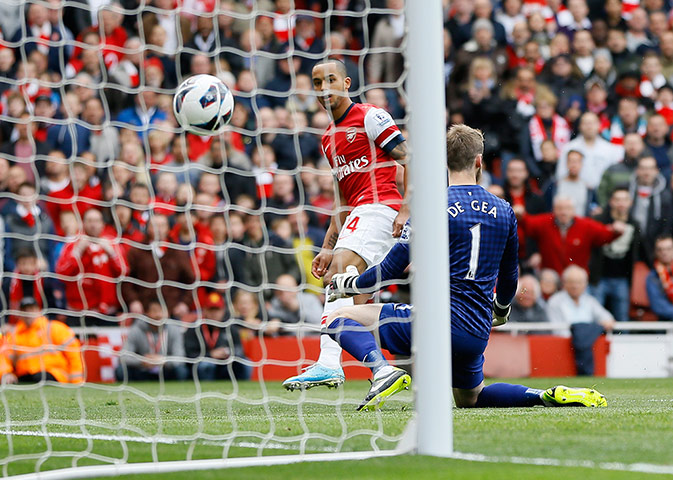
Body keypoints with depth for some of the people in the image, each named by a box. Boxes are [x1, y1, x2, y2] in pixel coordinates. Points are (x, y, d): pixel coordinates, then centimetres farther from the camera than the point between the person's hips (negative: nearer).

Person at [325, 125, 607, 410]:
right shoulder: (504, 212, 9)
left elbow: (392, 268, -5)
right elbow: (509, 275, 23)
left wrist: (348, 283, 14)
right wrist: (502, 309, 45)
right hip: (477, 337, 6)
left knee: (340, 318, 2)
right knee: (469, 397, 31)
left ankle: (383, 371, -25)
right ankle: (549, 396, 8)